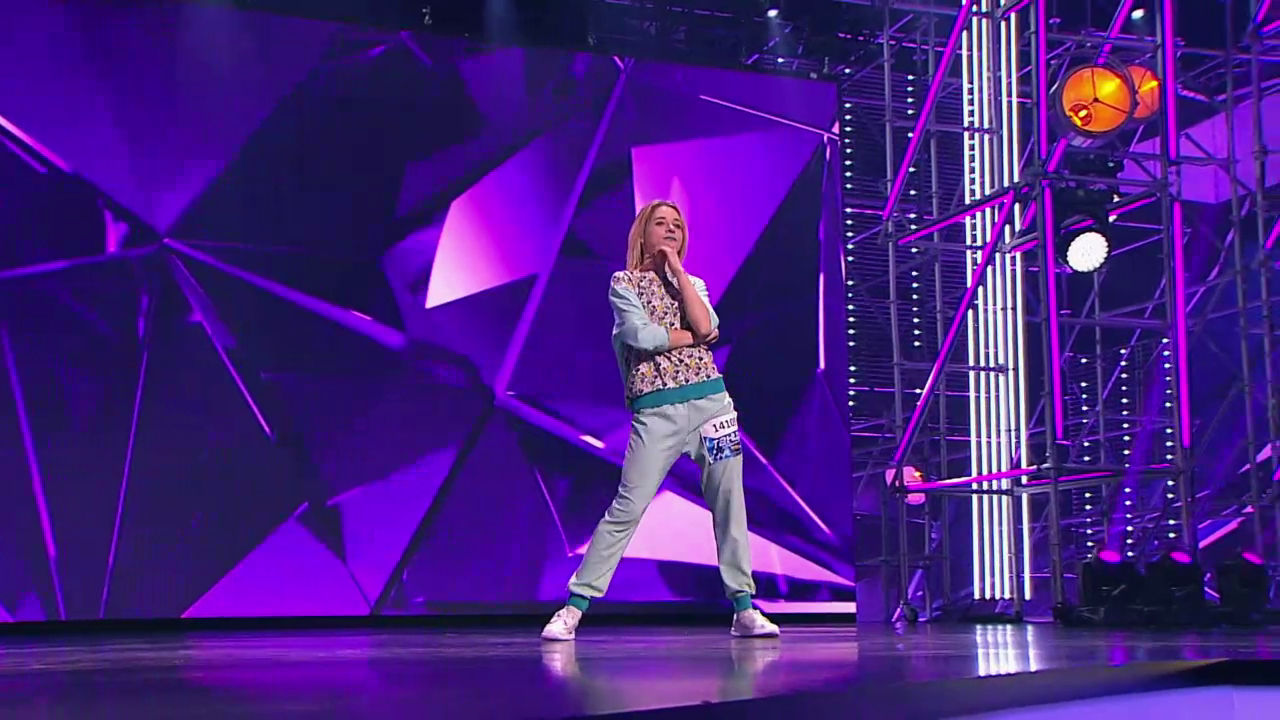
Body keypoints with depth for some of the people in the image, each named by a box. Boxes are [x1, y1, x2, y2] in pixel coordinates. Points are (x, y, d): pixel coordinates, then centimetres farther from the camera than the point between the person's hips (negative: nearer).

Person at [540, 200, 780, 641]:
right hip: (656, 410, -4)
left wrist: (677, 268, 0)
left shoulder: (692, 284, 18)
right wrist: (693, 336, -2)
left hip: (712, 402, 4)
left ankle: (744, 608, 8)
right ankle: (574, 607, -5)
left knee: (729, 504, 1)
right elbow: (641, 335, -12)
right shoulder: (624, 283, 6)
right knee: (626, 508, -9)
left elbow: (706, 326, -4)